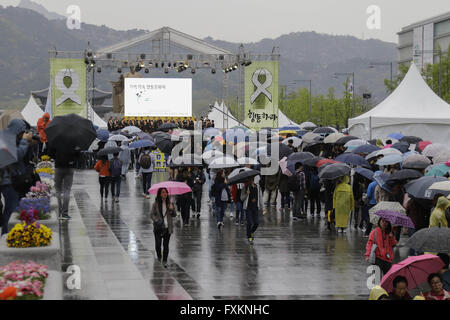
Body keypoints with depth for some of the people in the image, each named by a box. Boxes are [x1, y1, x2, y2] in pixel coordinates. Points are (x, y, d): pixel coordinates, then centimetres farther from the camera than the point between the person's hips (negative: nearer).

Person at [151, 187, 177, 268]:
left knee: (166, 245, 2)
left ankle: (165, 261, 9)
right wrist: (156, 220, -15)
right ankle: (159, 256, 27)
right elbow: (152, 214, 1)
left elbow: (174, 215, 6)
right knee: (158, 243, -2)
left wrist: (172, 209, -14)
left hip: (167, 227, 1)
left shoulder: (169, 203, 4)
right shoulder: (156, 204, -2)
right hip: (158, 227, -1)